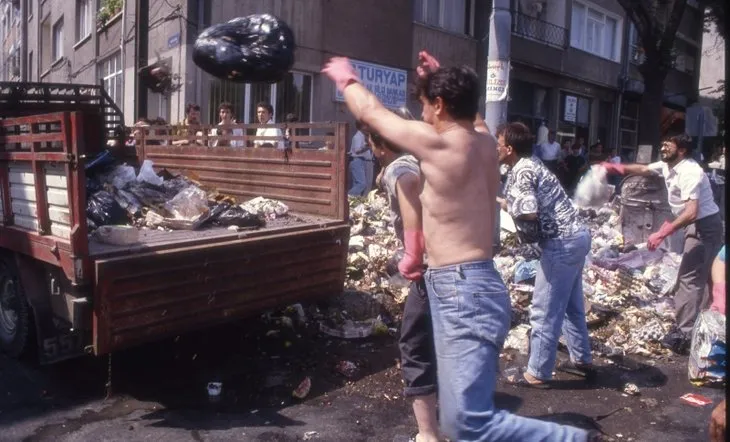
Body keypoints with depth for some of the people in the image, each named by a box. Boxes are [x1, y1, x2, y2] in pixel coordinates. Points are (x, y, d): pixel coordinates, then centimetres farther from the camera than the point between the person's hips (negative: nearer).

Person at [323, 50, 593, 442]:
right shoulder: (484, 142, 9)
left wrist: (346, 77, 20)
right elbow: (467, 111, 35)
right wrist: (441, 78, 44)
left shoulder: (438, 143, -12)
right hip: (464, 288, 10)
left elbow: (370, 112, 1)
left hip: (462, 291, -10)